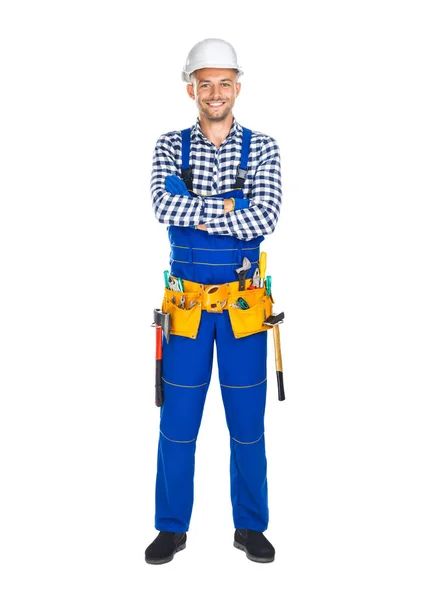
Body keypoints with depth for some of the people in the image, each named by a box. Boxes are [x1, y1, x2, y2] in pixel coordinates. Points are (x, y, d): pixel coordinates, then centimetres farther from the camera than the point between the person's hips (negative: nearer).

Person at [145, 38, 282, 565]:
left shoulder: (261, 148, 2)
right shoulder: (170, 147, 4)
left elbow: (265, 219, -13)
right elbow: (163, 207, -15)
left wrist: (195, 213, -13)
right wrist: (226, 208, -13)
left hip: (243, 304, 0)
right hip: (187, 304, 0)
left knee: (247, 422, 8)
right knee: (177, 422, 7)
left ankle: (250, 527, 26)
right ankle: (172, 527, 25)